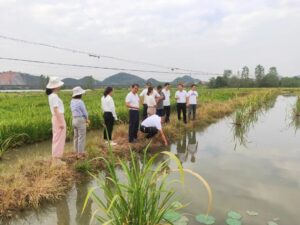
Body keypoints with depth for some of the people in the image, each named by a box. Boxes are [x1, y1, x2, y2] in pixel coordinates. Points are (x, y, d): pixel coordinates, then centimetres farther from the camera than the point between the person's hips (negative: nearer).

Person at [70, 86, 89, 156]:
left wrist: (85, 119, 8)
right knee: (81, 137, 1)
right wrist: (87, 119, 7)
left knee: (76, 136, 16)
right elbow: (84, 112, -14)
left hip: (74, 119, 8)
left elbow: (73, 111, 9)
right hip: (81, 120, -8)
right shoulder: (80, 102, -18)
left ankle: (77, 151, 26)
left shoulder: (72, 101, 6)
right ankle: (81, 152, 6)